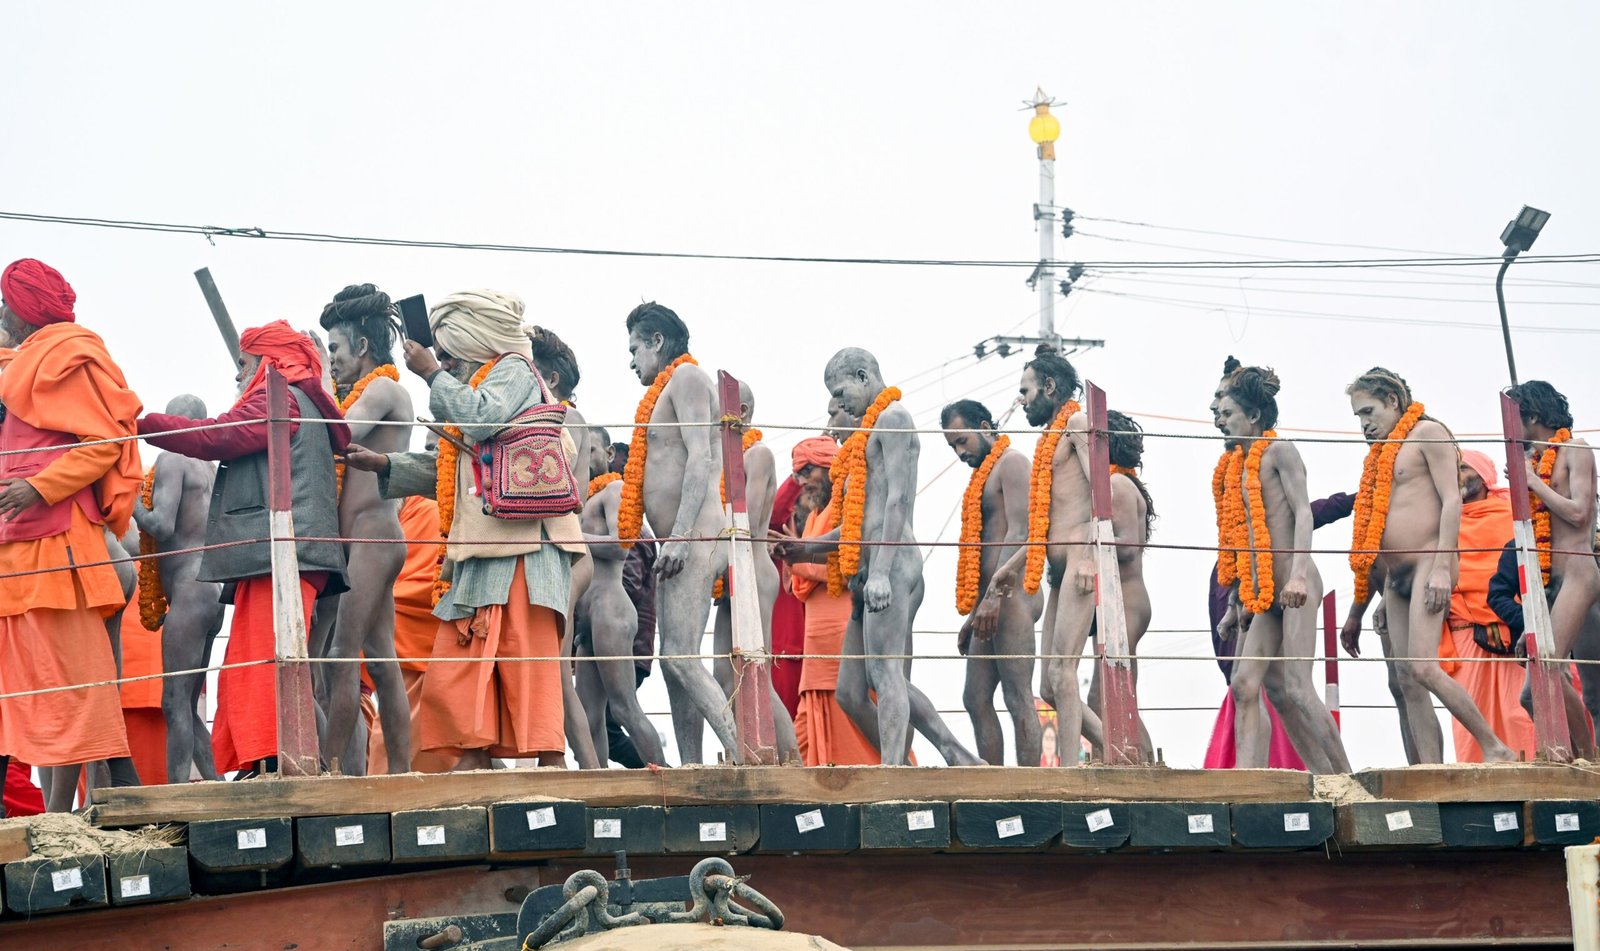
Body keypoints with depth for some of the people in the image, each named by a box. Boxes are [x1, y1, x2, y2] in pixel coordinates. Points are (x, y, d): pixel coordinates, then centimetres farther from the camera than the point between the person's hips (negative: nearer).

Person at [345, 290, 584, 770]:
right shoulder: (473, 383, 28)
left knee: (526, 652, -13)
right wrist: (384, 465, 17)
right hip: (480, 548, 10)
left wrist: (433, 374, -9)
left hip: (520, 537, -10)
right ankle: (473, 759, 3)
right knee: (458, 659, 3)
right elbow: (444, 469, 26)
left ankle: (551, 760, -15)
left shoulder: (513, 371, 1)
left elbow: (483, 419, -19)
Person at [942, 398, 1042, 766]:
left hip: (1010, 596, -10)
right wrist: (973, 615, 24)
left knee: (1018, 697, -13)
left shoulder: (1011, 463, -4)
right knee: (976, 699, 7)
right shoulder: (985, 473, 25)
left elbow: (1019, 533, -15)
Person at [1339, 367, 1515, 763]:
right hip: (1394, 577, 9)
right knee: (1407, 681, -2)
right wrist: (1356, 612, 22)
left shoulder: (1428, 433, 0)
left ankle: (1496, 748, -16)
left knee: (1422, 667, -22)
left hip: (1427, 564, -9)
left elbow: (1452, 500, -11)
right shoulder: (1381, 454, 23)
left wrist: (1442, 568, -22)